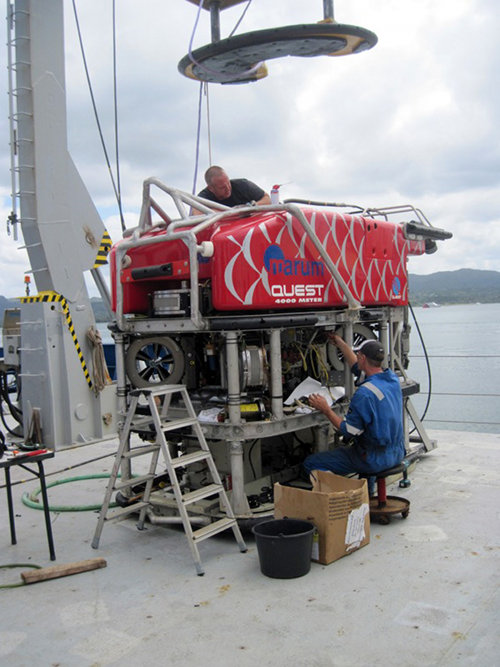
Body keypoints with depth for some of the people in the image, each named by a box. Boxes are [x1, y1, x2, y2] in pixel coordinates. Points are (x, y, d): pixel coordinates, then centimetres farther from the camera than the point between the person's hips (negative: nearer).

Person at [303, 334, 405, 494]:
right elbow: (359, 369, 20)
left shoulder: (365, 393, -26)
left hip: (376, 460, -9)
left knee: (311, 463, -4)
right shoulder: (392, 378, 1)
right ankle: (367, 492, 39)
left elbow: (349, 431, -19)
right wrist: (340, 343, 27)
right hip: (396, 454, 9)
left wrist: (326, 409, -9)